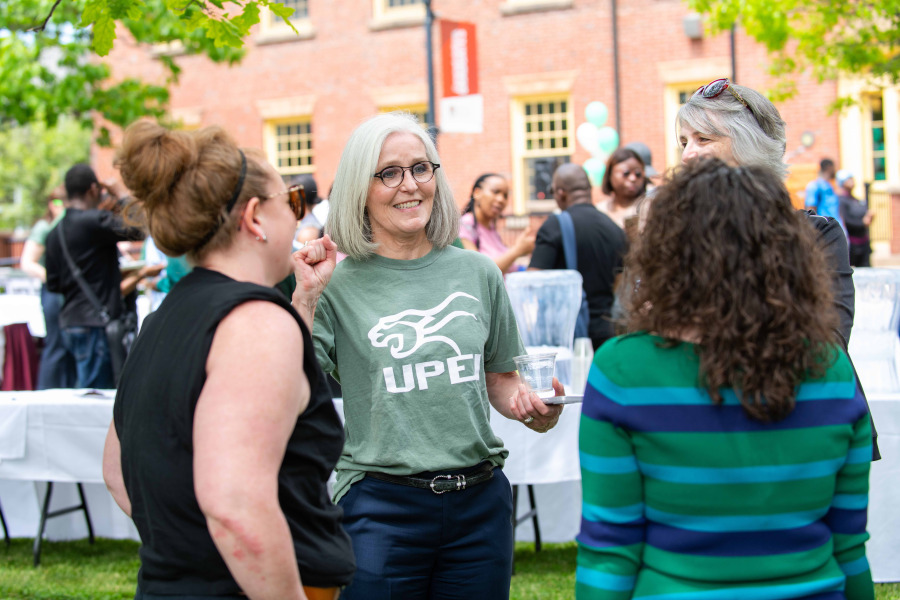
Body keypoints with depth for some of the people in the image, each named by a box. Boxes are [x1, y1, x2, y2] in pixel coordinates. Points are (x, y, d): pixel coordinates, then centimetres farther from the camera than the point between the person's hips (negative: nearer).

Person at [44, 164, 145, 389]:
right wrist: (123, 196, -7)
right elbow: (139, 229, -22)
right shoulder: (93, 221, -13)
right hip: (94, 322, -9)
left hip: (69, 322, 9)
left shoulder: (55, 233, 12)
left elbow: (53, 284, 16)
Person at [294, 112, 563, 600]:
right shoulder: (338, 286, -2)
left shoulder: (476, 273, 7)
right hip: (381, 508, -3)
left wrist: (531, 406, -4)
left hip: (480, 503, 3)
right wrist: (303, 299, -15)